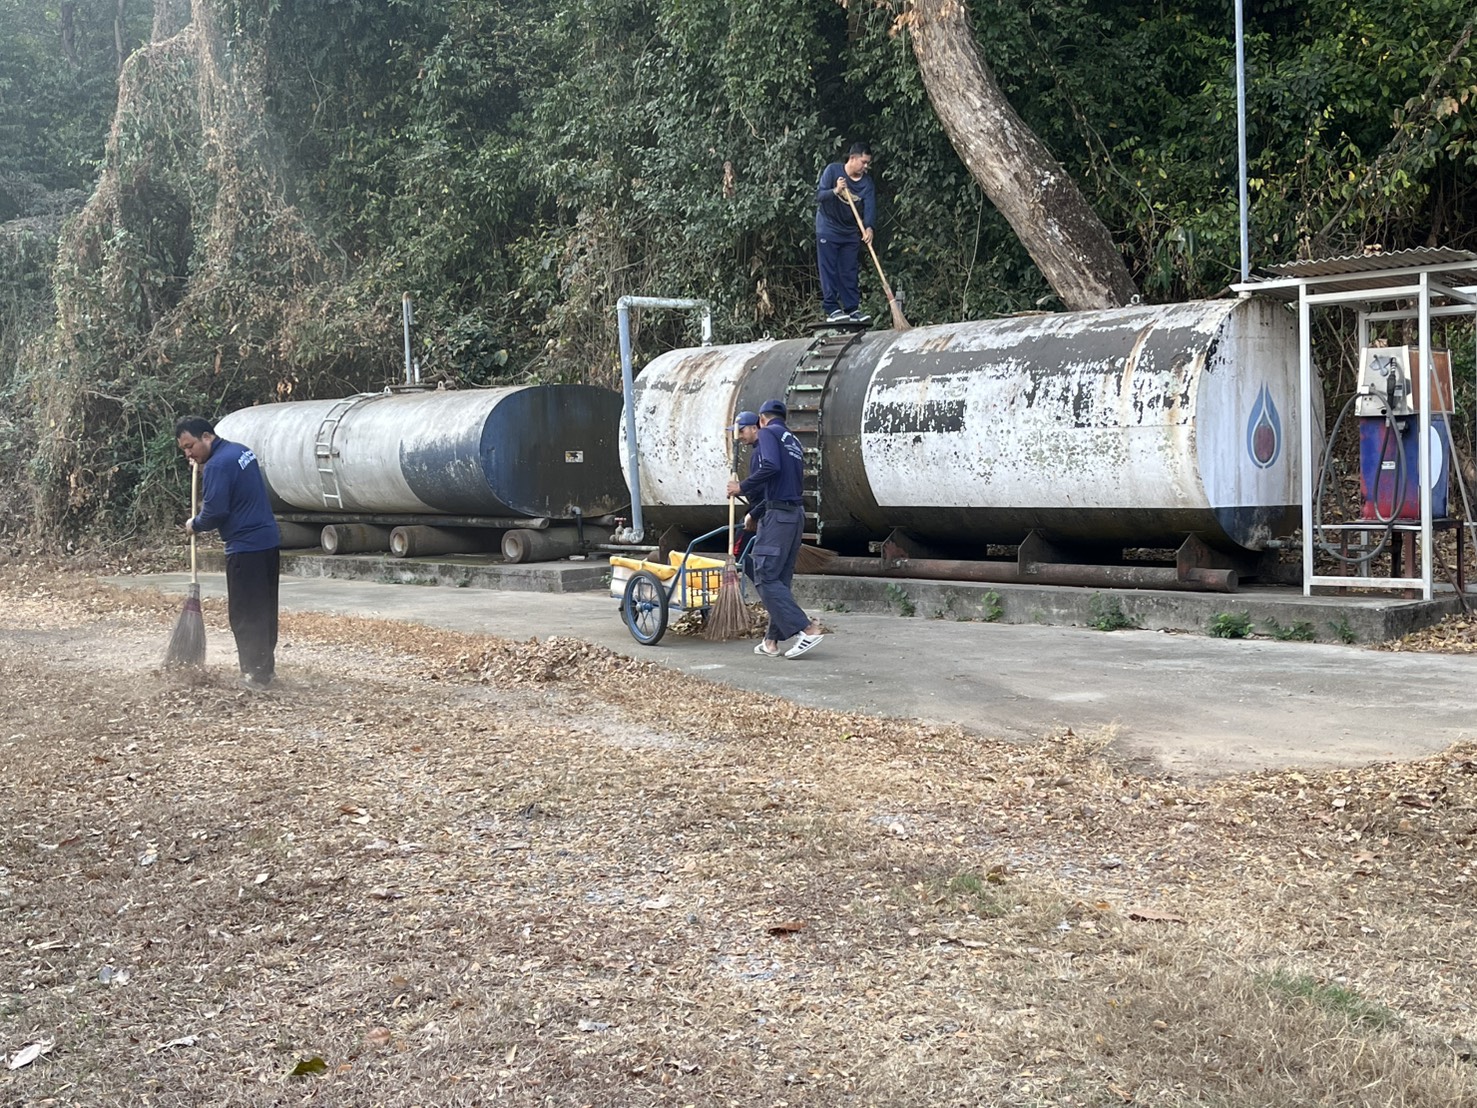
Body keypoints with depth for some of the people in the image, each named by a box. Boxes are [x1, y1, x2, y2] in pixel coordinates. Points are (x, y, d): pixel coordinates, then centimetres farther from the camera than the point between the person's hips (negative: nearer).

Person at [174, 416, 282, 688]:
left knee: (245, 614, -2)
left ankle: (255, 674, 0)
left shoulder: (218, 465, -17)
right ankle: (266, 667, 25)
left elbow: (215, 512, -21)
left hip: (246, 548, -10)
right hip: (269, 542, 10)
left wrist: (195, 525, -1)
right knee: (265, 609, 16)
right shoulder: (240, 451, 12)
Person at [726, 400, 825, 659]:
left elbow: (770, 466, -21)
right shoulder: (794, 441, 23)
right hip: (797, 514, 9)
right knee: (780, 579, 11)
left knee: (766, 578, -9)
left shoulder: (768, 433, -2)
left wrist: (742, 487, -10)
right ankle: (771, 641, 12)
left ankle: (808, 630, -17)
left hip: (777, 514, -9)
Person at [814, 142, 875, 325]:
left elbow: (870, 207, -12)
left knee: (849, 273, 6)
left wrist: (868, 227, -30)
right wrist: (835, 191, -30)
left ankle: (852, 310, 8)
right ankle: (831, 310, -5)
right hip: (828, 230, -4)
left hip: (851, 233, 4)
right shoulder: (833, 170, -9)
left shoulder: (867, 182, -1)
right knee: (829, 272, -5)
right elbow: (819, 195, -11)